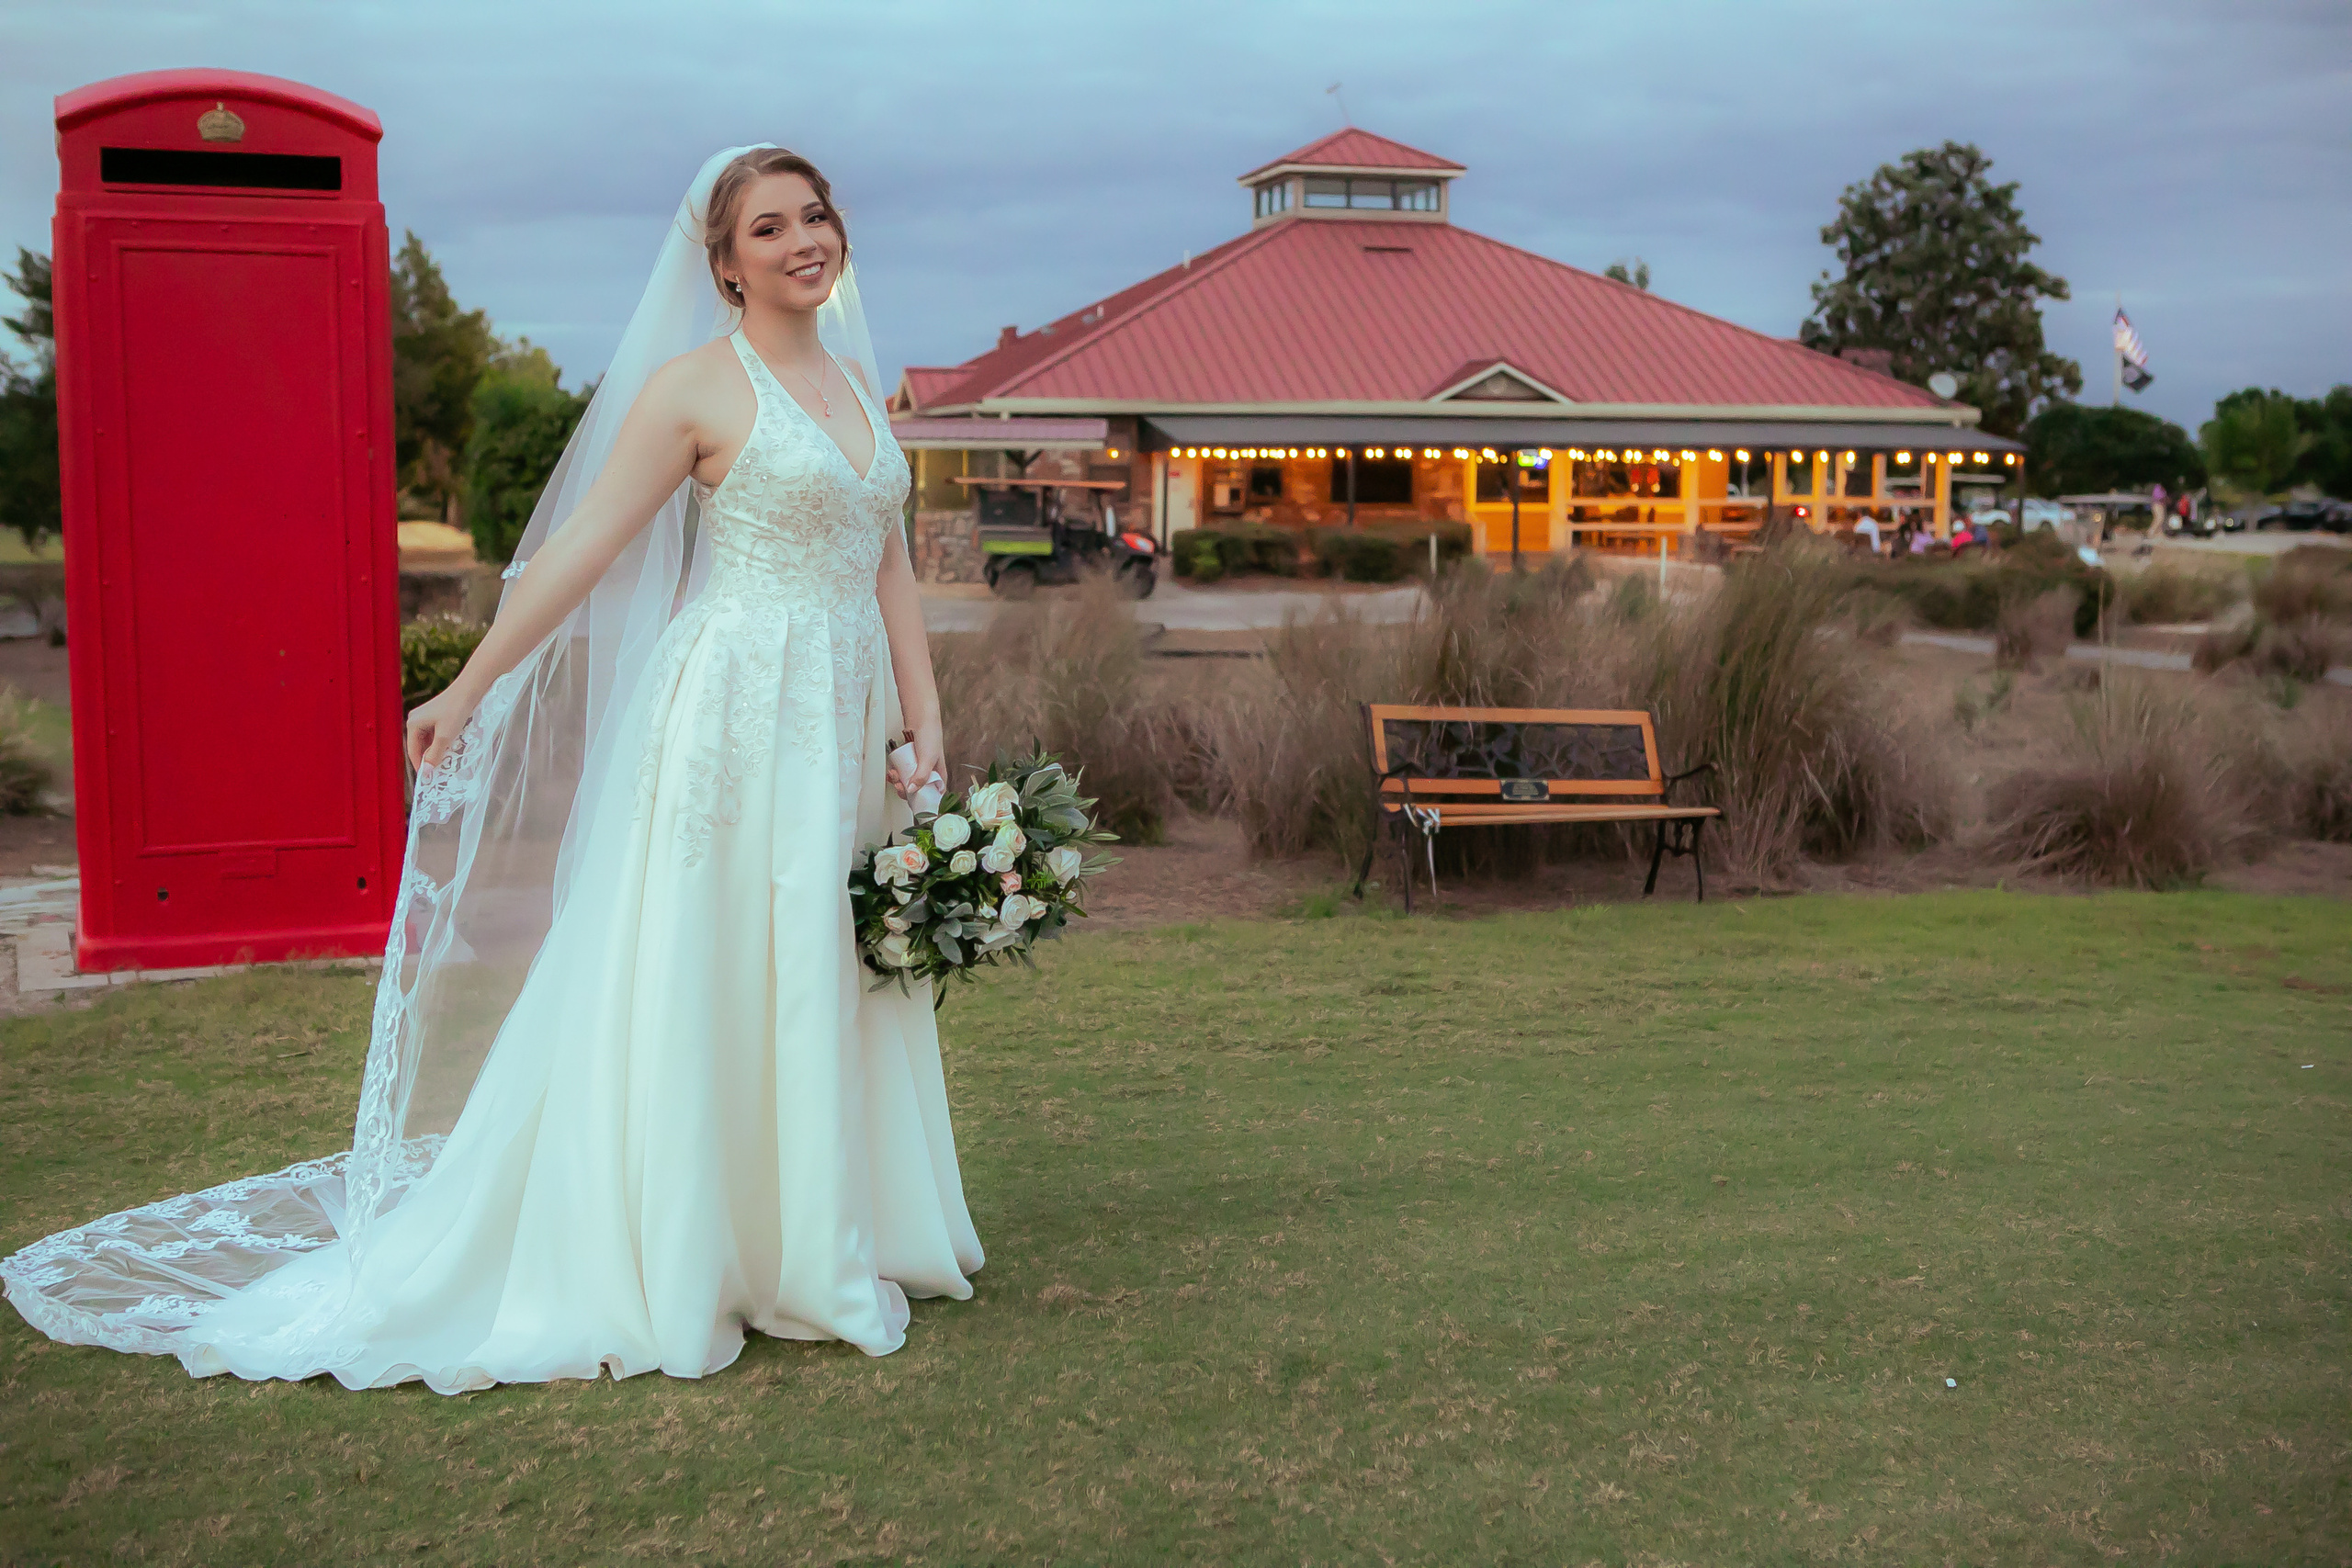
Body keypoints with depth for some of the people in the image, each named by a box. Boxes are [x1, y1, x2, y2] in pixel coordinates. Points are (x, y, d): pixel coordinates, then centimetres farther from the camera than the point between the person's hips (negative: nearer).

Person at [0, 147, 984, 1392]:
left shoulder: (855, 379, 14)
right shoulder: (694, 385, -6)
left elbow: (890, 571, 13)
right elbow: (578, 552, -7)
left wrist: (924, 728, 5)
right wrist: (466, 695, -9)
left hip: (847, 725, 7)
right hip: (738, 716, -7)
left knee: (830, 988, 12)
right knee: (698, 984, -1)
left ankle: (809, 1249, 25)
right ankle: (666, 1267, 10)